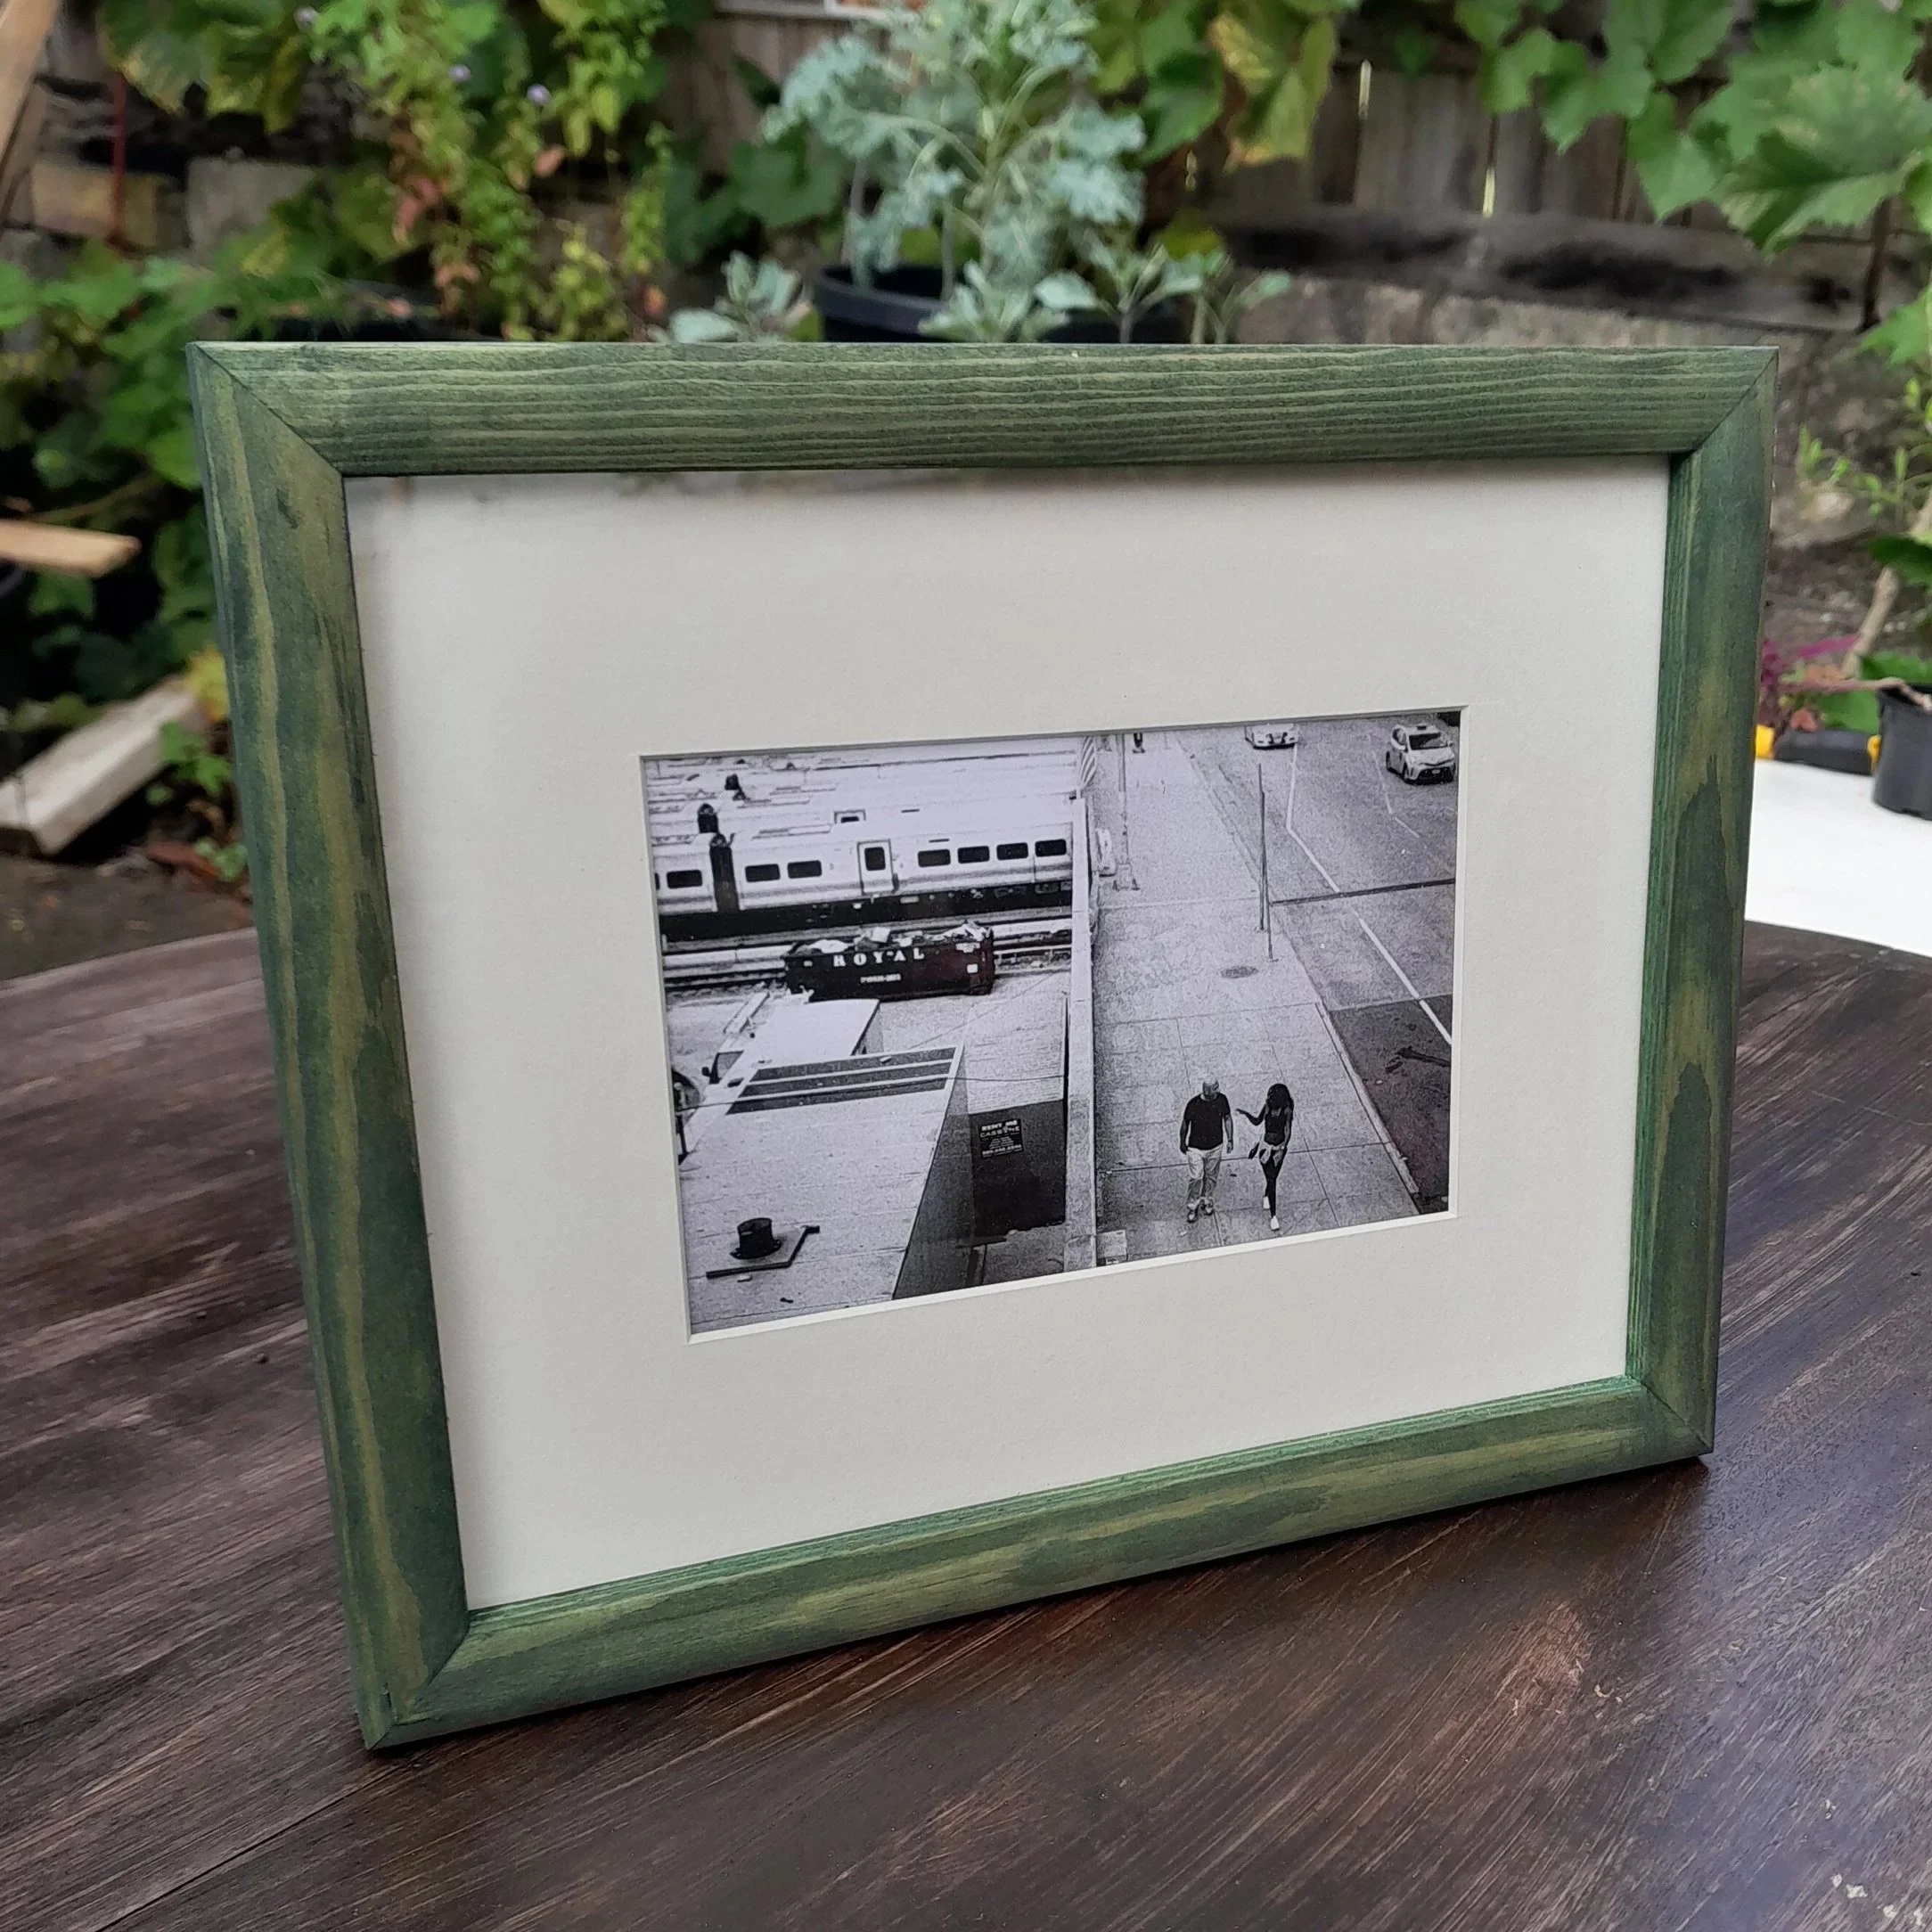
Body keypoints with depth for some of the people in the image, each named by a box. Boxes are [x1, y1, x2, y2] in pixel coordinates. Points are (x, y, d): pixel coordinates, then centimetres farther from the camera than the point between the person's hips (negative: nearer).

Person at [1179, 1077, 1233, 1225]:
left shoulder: (1222, 1100, -15)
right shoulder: (1193, 1105, -24)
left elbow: (1228, 1118, 2)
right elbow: (1185, 1124, -8)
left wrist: (1230, 1139, 5)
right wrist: (1182, 1143, 4)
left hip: (1215, 1147, 3)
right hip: (1196, 1148, -3)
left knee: (1211, 1177, 18)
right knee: (1195, 1179, 0)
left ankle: (1207, 1202, 40)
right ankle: (1192, 1208, 20)